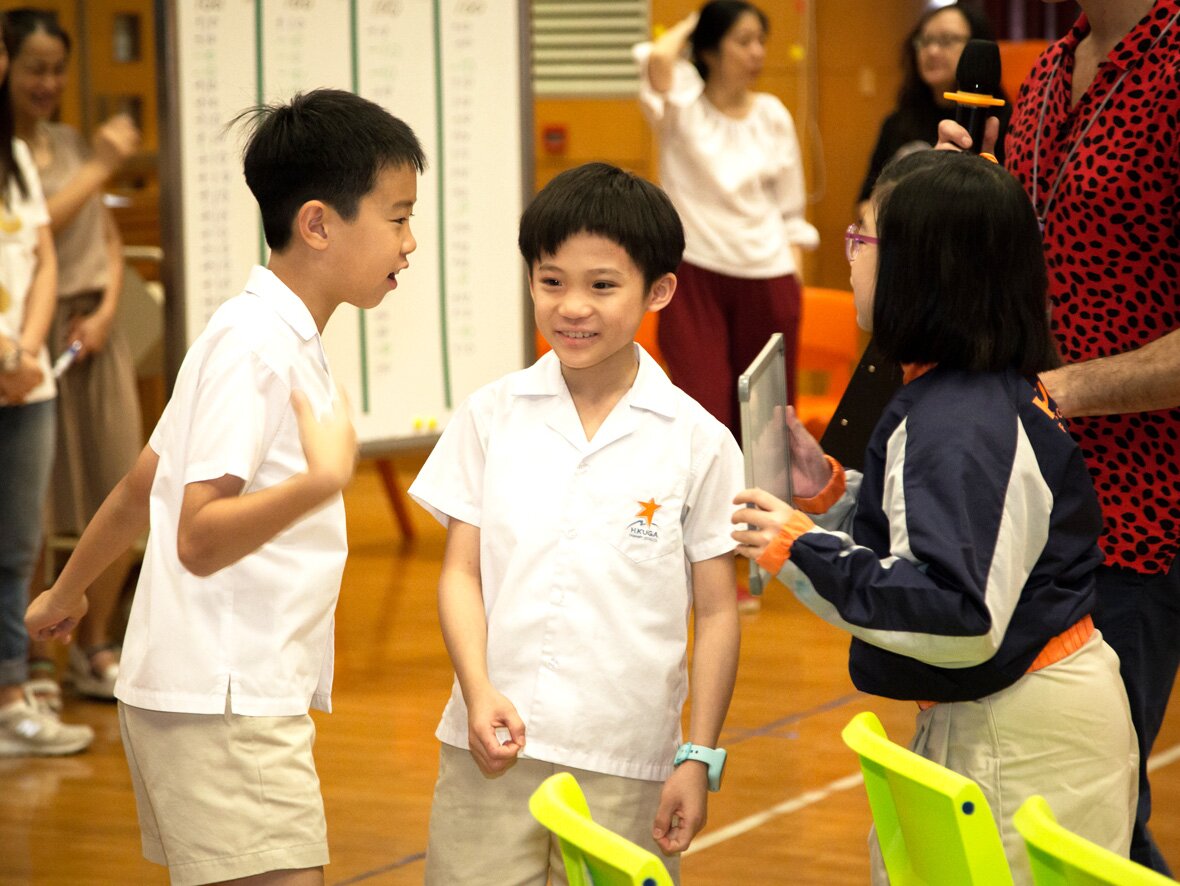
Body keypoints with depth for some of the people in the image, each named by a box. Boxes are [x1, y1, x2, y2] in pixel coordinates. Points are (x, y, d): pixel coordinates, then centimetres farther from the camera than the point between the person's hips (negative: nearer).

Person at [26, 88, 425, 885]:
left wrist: (66, 595, 36)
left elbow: (138, 490, 24)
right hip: (224, 706, -10)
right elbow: (199, 537, -22)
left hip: (248, 695, 10)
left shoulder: (277, 338, 17)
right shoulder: (256, 345, -14)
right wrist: (324, 478, -35)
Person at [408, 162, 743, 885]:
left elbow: (716, 613, 3)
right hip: (493, 747, 1)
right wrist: (479, 691, -11)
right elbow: (462, 572, 5)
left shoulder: (698, 442, -1)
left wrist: (698, 760, 0)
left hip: (627, 768, -1)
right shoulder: (493, 416, 4)